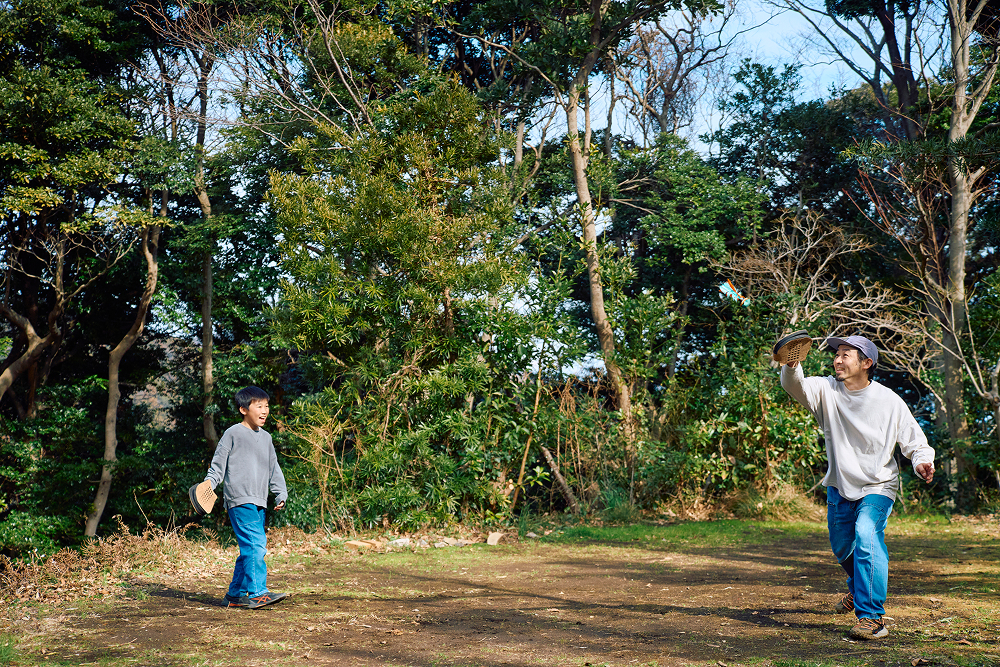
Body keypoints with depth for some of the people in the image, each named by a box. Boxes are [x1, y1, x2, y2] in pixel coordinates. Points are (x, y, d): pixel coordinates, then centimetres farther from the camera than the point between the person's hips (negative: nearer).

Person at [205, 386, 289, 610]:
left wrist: (281, 494, 17)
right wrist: (209, 483, -14)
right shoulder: (233, 434, -1)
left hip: (258, 503, 8)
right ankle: (257, 593, -16)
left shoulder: (265, 437, 19)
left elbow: (273, 469, 25)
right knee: (255, 545, -17)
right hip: (239, 500, -8)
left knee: (249, 549, 9)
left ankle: (235, 595, 17)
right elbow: (218, 464, 0)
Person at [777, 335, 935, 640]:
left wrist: (923, 462, -27)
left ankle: (872, 617, -25)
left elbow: (915, 442, -5)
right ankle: (858, 586, 53)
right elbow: (796, 386, -29)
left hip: (878, 486, -4)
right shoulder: (826, 390, -9)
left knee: (866, 534, -28)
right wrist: (791, 366, -51)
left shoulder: (890, 401, -13)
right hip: (839, 486, 4)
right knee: (842, 547, 19)